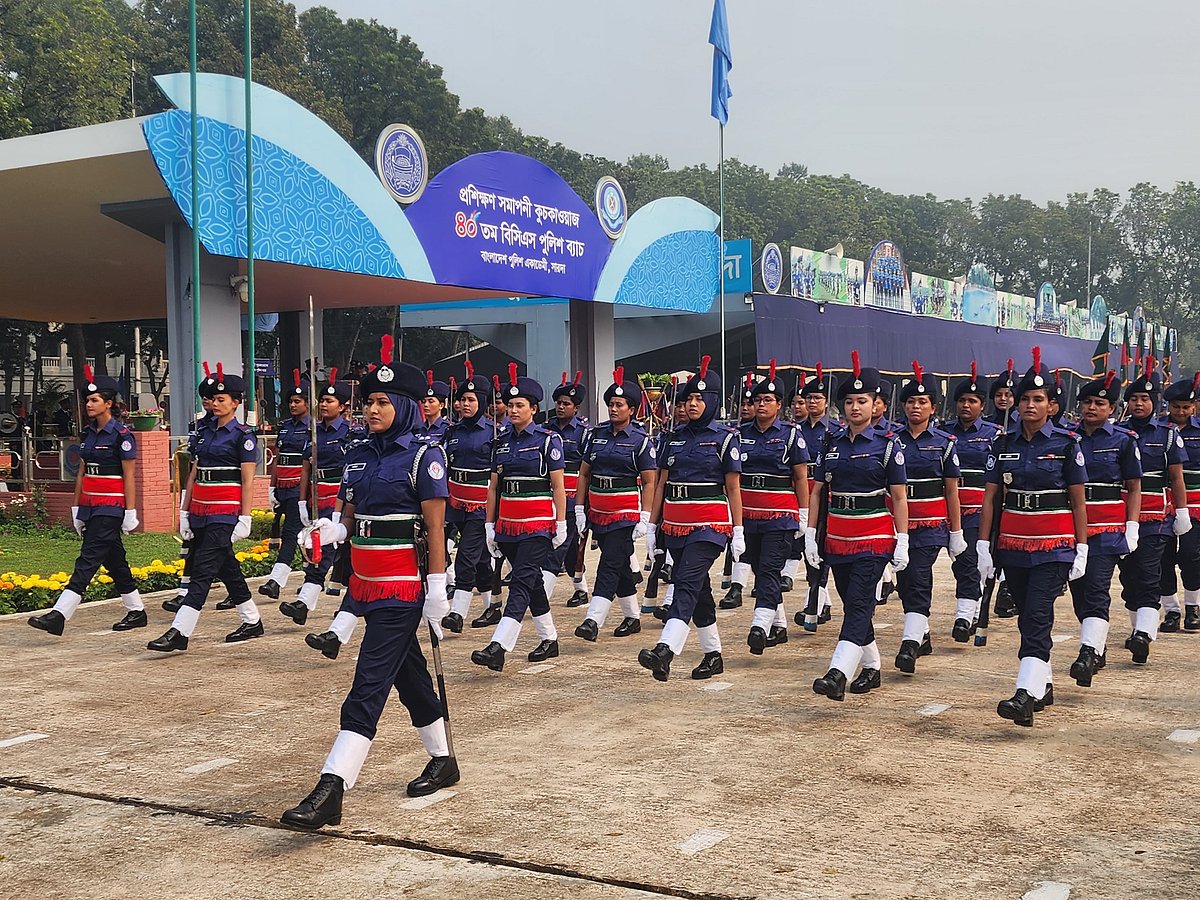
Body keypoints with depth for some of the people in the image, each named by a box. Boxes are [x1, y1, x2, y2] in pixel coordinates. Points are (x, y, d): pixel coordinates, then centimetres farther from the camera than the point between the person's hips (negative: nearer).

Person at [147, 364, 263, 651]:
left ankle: (180, 632, -13)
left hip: (223, 515, -8)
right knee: (227, 570, 14)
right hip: (200, 514, 8)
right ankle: (252, 622, 26)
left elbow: (248, 481, -9)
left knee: (202, 571, -11)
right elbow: (193, 475, 16)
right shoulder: (205, 434, 15)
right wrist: (184, 513, 12)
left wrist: (244, 519, -13)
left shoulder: (243, 435, -6)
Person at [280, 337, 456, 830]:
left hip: (402, 588, -8)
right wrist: (331, 531, -6)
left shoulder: (423, 457, -9)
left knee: (368, 684, -12)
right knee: (409, 675, 19)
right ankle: (443, 761, 35)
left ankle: (331, 790, -15)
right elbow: (351, 518, 16)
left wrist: (437, 589, -15)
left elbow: (434, 529, -11)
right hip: (366, 582, 8)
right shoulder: (360, 456, 11)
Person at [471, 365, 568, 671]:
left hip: (538, 525, -6)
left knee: (521, 583, -12)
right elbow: (494, 487, 13)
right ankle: (549, 640, 26)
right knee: (532, 582, 13)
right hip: (507, 525, 6)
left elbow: (558, 486, -5)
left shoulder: (548, 439, -4)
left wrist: (561, 525, -7)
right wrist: (490, 526, 10)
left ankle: (498, 648, -21)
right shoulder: (502, 442, 11)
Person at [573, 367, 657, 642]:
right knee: (619, 566, 14)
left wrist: (644, 518, -12)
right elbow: (584, 474, 10)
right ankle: (633, 617, 26)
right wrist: (579, 509, 5)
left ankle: (593, 621, -17)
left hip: (625, 514, -5)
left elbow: (649, 483, -5)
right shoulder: (595, 434, 7)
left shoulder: (641, 441, -5)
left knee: (609, 565, -12)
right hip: (598, 512, 5)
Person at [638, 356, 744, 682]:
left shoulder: (724, 438, -2)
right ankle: (713, 655, 22)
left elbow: (733, 488, -2)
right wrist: (652, 524, 11)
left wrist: (738, 531, -4)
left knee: (686, 584, -19)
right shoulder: (675, 437, 12)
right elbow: (662, 483, 14)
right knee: (699, 589, 12)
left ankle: (665, 650, -31)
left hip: (709, 526, -6)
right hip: (675, 526, 6)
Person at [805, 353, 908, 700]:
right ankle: (871, 668, 26)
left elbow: (899, 498, -2)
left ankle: (838, 674, -25)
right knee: (854, 605, 12)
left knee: (858, 603, -14)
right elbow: (817, 492, 10)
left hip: (874, 538, -5)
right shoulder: (831, 443, 8)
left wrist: (902, 542, -7)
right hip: (836, 538, 5)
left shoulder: (887, 444, -3)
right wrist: (810, 535, 4)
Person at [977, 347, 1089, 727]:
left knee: (1037, 617, -15)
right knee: (1027, 618, 13)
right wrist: (984, 544, 2)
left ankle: (1026, 696, -22)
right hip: (1012, 545, 4)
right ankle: (1043, 685, 27)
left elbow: (1078, 500, 0)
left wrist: (1081, 549, -3)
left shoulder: (1066, 444, -2)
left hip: (1053, 546, -4)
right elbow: (991, 496, 7)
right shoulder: (1004, 444, 6)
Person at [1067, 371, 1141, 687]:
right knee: (1078, 589, 8)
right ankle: (1097, 649, 23)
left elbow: (1134, 488, 3)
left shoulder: (1123, 440, 1)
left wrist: (1132, 529, -4)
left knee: (1096, 590, -13)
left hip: (1107, 529, -4)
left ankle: (1088, 655, -20)